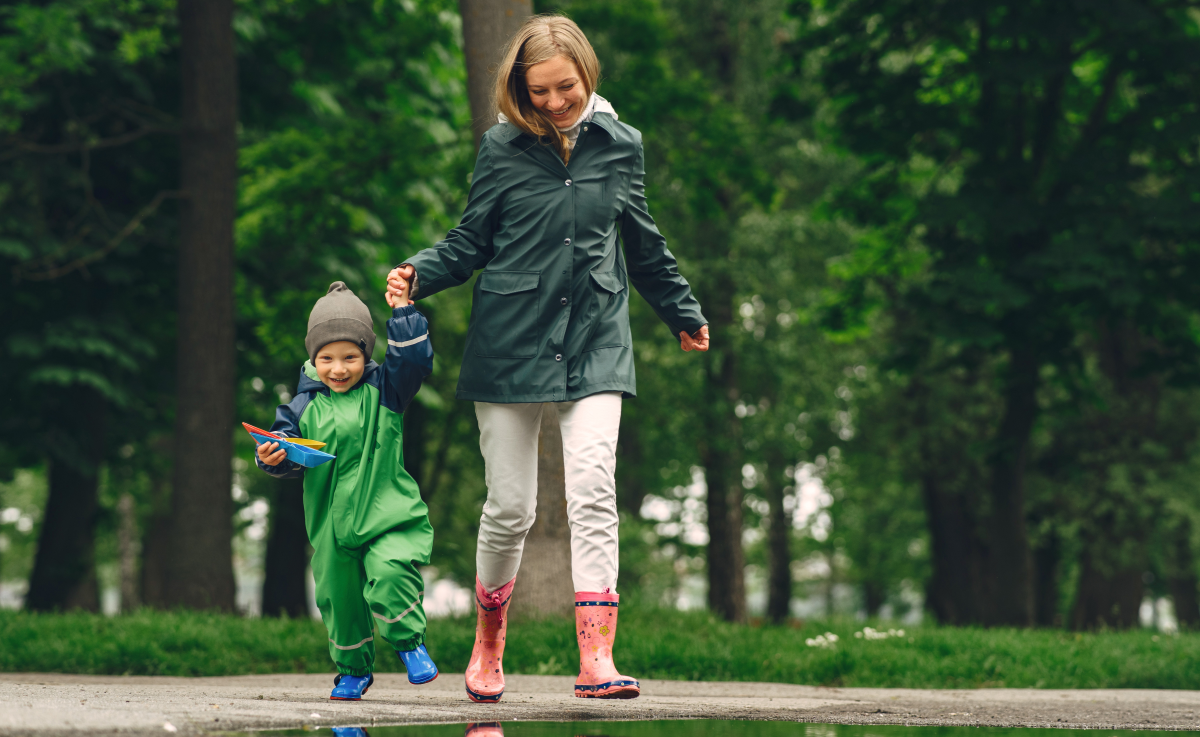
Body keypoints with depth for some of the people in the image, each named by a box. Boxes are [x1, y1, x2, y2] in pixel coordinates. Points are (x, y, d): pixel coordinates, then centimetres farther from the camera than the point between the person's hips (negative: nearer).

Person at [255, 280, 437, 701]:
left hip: (388, 517, -3)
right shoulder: (305, 407, 5)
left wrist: (403, 312, -9)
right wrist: (274, 457, -15)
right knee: (340, 600, 9)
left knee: (390, 576, -27)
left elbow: (414, 361, -9)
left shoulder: (382, 392, 3)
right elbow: (291, 459, 7)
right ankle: (354, 670, 30)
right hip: (332, 523, 3)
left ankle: (410, 642, -4)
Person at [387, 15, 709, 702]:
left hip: (595, 342, 1)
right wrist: (419, 274, -13)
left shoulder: (621, 146, 6)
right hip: (511, 338, -1)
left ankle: (597, 660, -19)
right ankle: (488, 647, 26)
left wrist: (685, 313, 32)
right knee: (511, 507, 3)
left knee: (594, 491, -15)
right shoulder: (502, 148, 1)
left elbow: (644, 246, 21)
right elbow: (470, 243, 6)